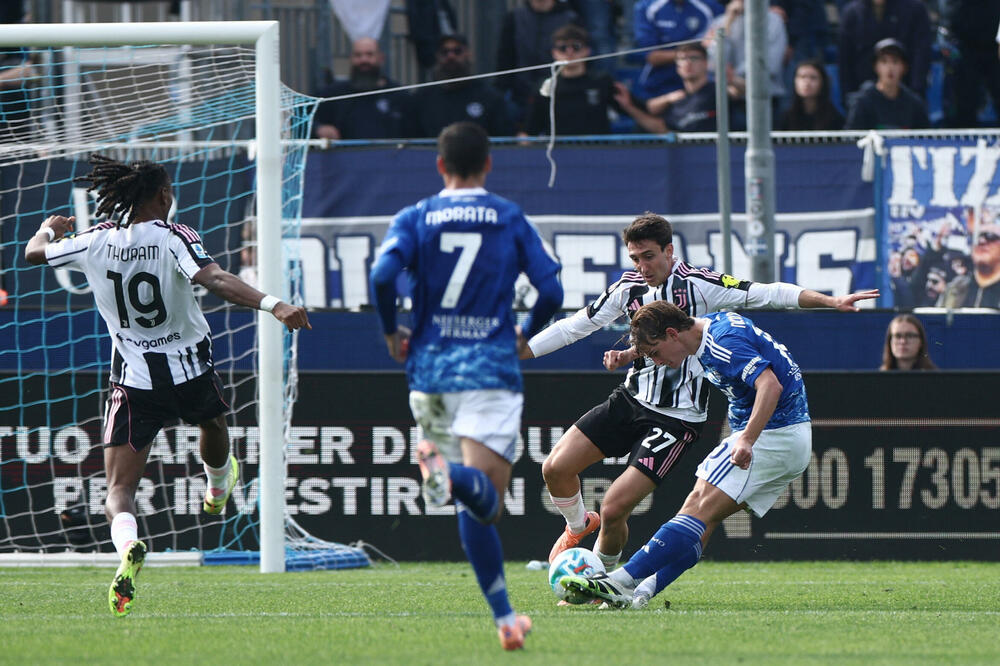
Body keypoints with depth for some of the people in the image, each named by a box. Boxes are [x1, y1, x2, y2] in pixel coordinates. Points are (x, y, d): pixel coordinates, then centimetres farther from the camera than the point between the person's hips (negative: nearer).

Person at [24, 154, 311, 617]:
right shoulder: (173, 238, -16)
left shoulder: (97, 242, -5)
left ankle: (127, 545, -36)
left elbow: (34, 252, 10)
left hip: (133, 378, 0)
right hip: (190, 370, 0)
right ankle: (218, 489, 66)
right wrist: (272, 304, -41)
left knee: (118, 488, -4)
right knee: (212, 422, 37)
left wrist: (49, 228, 33)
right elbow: (215, 280, -32)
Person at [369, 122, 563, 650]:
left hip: (429, 369, 2)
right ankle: (451, 475, -48)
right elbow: (551, 290, 1)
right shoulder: (511, 219, 7)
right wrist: (525, 335, 21)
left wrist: (391, 332, 6)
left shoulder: (415, 218, 7)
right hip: (490, 367, -2)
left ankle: (504, 617, 9)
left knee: (474, 505, 12)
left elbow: (383, 274, -11)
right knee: (485, 498, -14)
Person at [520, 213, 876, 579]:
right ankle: (579, 526, 29)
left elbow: (766, 294, -17)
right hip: (631, 399, 6)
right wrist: (516, 352, 13)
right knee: (556, 468, -4)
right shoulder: (628, 288, 4)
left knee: (614, 510, -14)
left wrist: (829, 301, -27)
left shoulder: (698, 284, -12)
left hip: (677, 419, -6)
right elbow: (575, 326, 14)